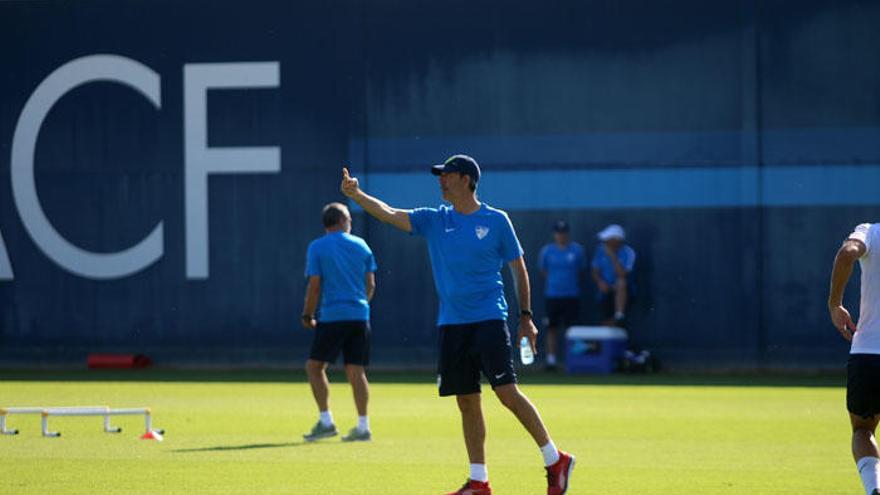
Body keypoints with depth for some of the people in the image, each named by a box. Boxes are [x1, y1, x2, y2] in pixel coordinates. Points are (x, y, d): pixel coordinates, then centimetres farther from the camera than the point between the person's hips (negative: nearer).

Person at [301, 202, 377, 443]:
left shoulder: (317, 247, -1)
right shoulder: (361, 245, 9)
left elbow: (315, 285, -6)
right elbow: (370, 284, 10)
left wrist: (307, 315, 4)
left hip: (332, 315, -4)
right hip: (360, 315, 4)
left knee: (315, 366, 6)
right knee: (356, 371, 5)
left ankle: (326, 421, -3)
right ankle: (363, 427, 1)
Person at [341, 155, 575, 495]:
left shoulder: (496, 221, 0)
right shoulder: (434, 220, 9)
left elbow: (519, 269, 5)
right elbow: (388, 214, -1)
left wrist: (526, 317, 1)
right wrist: (356, 195, -16)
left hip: (489, 320, -4)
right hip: (451, 324, 4)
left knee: (507, 392, -13)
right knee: (467, 403, 5)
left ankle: (555, 461, -3)